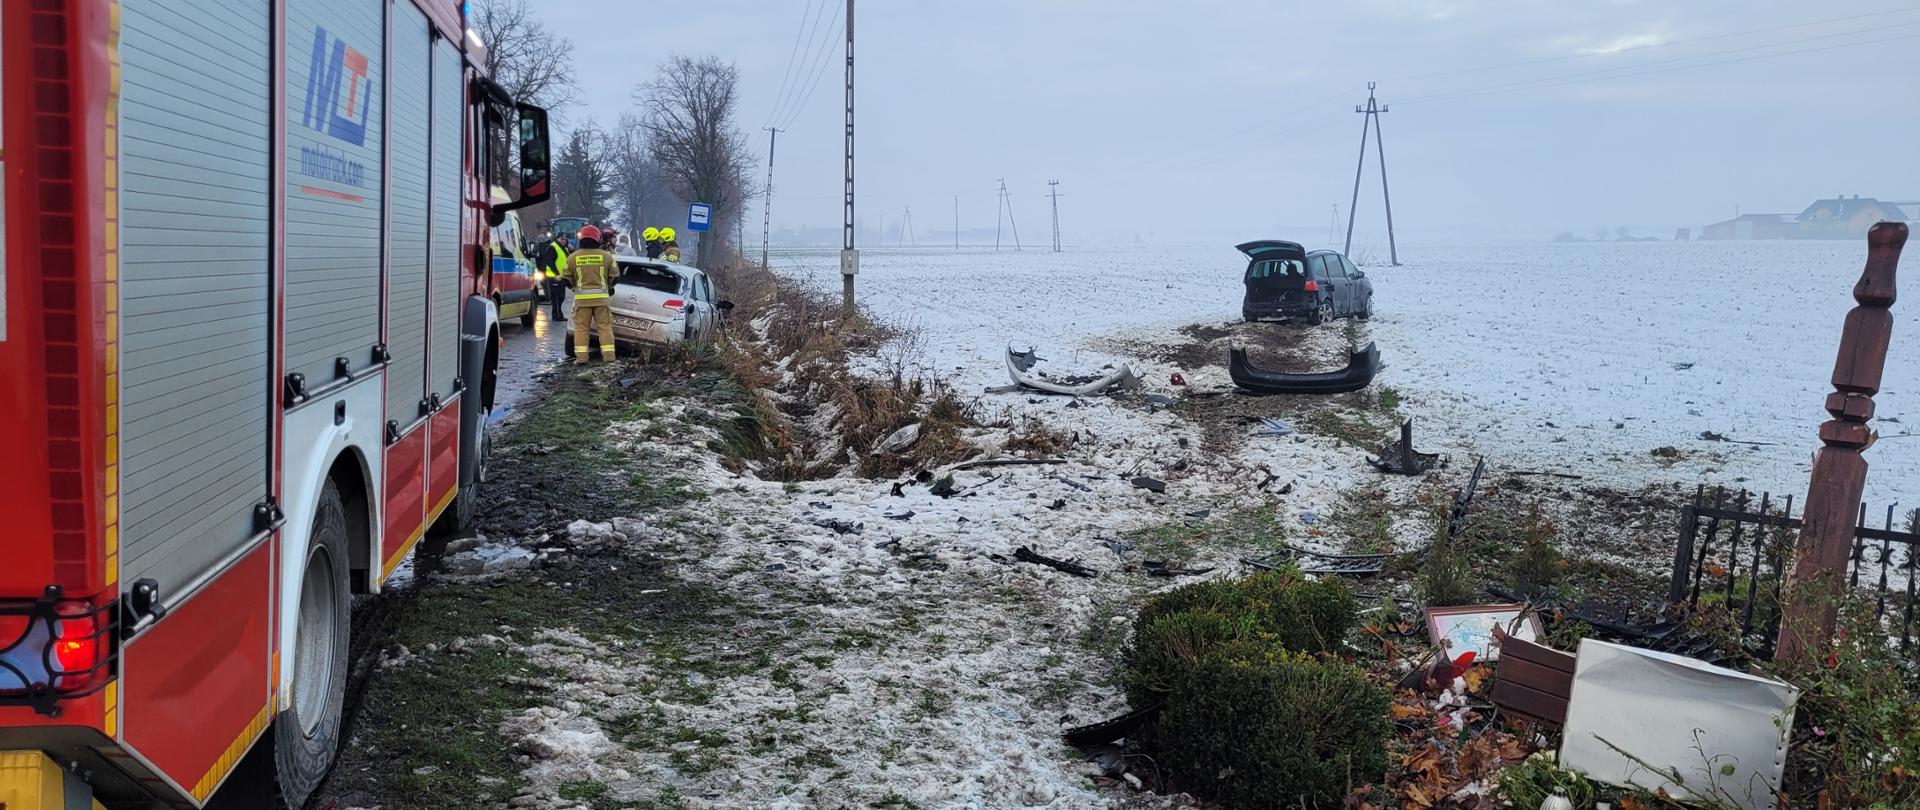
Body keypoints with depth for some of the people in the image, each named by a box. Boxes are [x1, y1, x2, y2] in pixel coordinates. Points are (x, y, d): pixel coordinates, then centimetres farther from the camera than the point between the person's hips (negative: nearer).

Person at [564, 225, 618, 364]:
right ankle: (609, 356, 2)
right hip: (601, 296, 0)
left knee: (581, 327, 5)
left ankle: (581, 357, 2)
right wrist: (609, 287, 24)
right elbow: (615, 275, 6)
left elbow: (567, 278, 5)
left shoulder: (573, 257, 0)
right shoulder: (606, 256, 0)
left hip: (582, 298, 0)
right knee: (605, 326, 6)